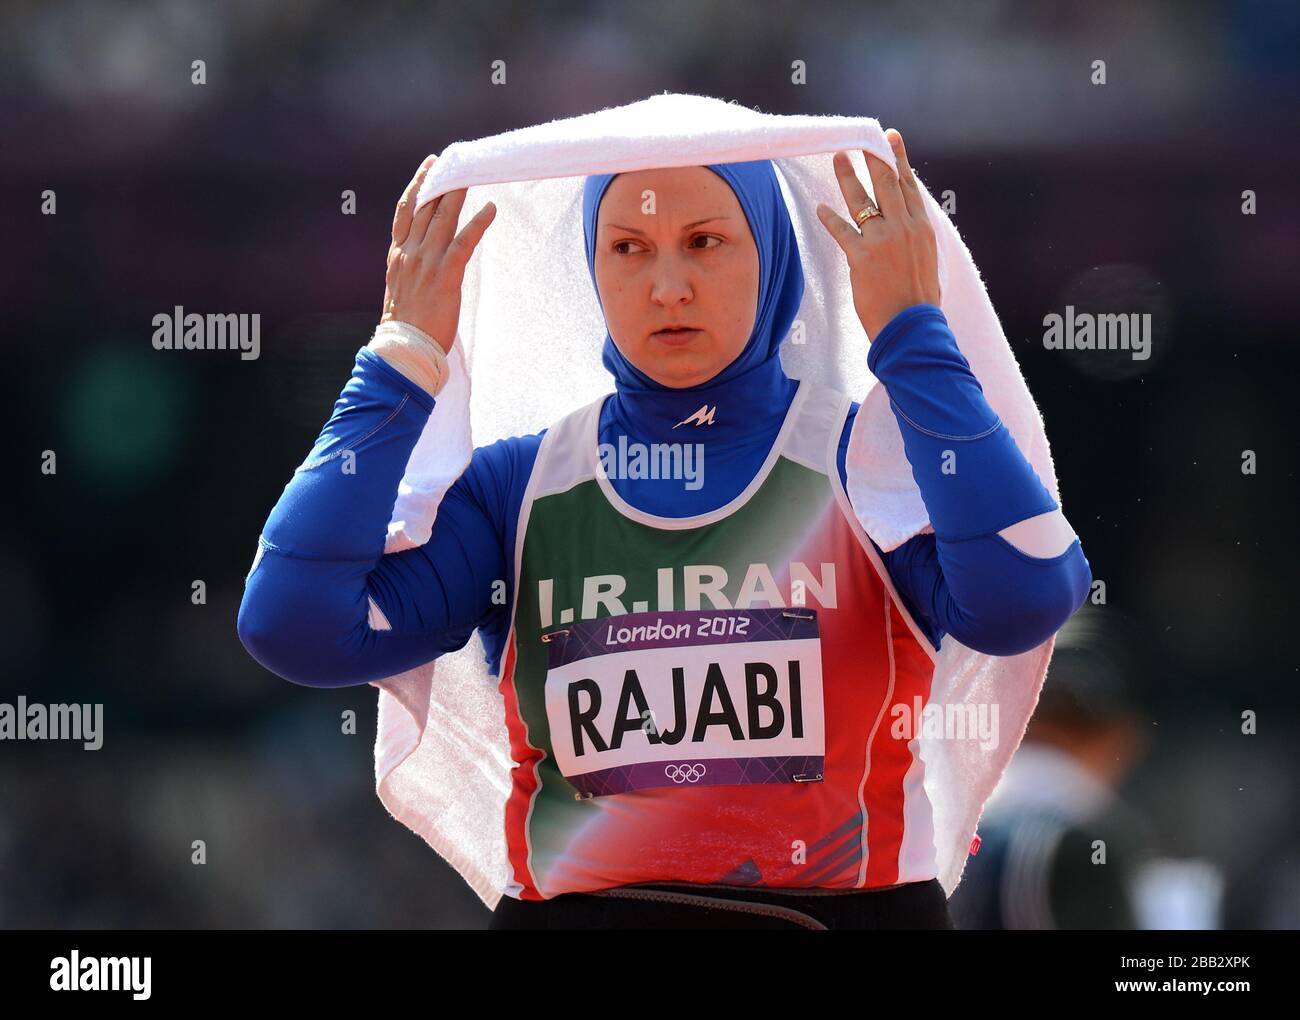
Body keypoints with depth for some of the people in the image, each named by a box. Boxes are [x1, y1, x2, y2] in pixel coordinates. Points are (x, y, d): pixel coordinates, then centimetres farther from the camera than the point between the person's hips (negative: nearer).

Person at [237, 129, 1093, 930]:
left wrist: (913, 338, -10)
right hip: (571, 908, 1)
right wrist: (403, 361, -1)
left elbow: (1023, 604, -16)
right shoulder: (520, 486, 10)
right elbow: (294, 629, -3)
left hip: (847, 908, -1)